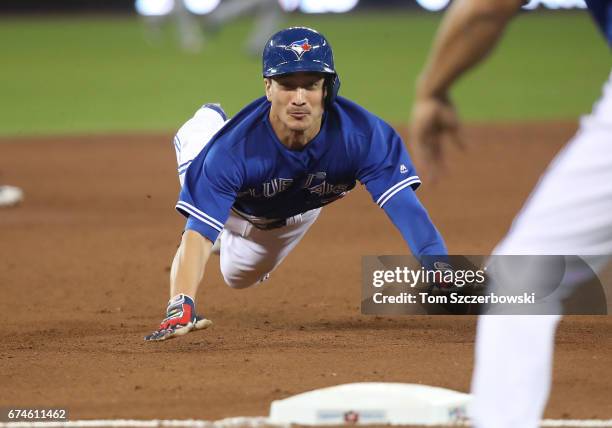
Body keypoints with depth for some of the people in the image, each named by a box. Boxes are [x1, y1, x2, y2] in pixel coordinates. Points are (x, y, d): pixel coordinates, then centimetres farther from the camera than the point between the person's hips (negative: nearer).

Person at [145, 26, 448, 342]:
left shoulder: (363, 135, -45)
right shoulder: (232, 149, -49)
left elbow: (405, 205, -50)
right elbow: (199, 233, -52)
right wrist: (181, 307, -68)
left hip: (299, 213, 1)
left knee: (237, 276, 19)